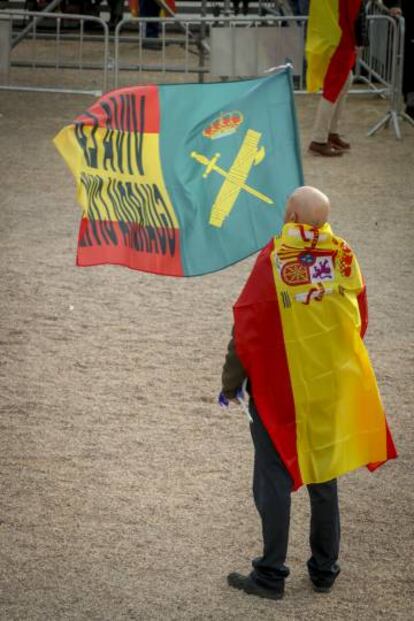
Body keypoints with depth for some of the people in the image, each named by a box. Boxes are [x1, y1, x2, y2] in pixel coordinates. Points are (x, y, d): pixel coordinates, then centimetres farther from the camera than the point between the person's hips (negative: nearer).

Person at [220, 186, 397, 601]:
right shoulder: (344, 256, -3)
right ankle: (324, 571, 22)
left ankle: (271, 575, 7)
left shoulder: (274, 260, -16)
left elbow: (247, 328, -13)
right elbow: (359, 321, 8)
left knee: (274, 480, 4)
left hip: (278, 388, -4)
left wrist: (231, 382, -2)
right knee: (324, 478, 15)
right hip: (332, 388, 4)